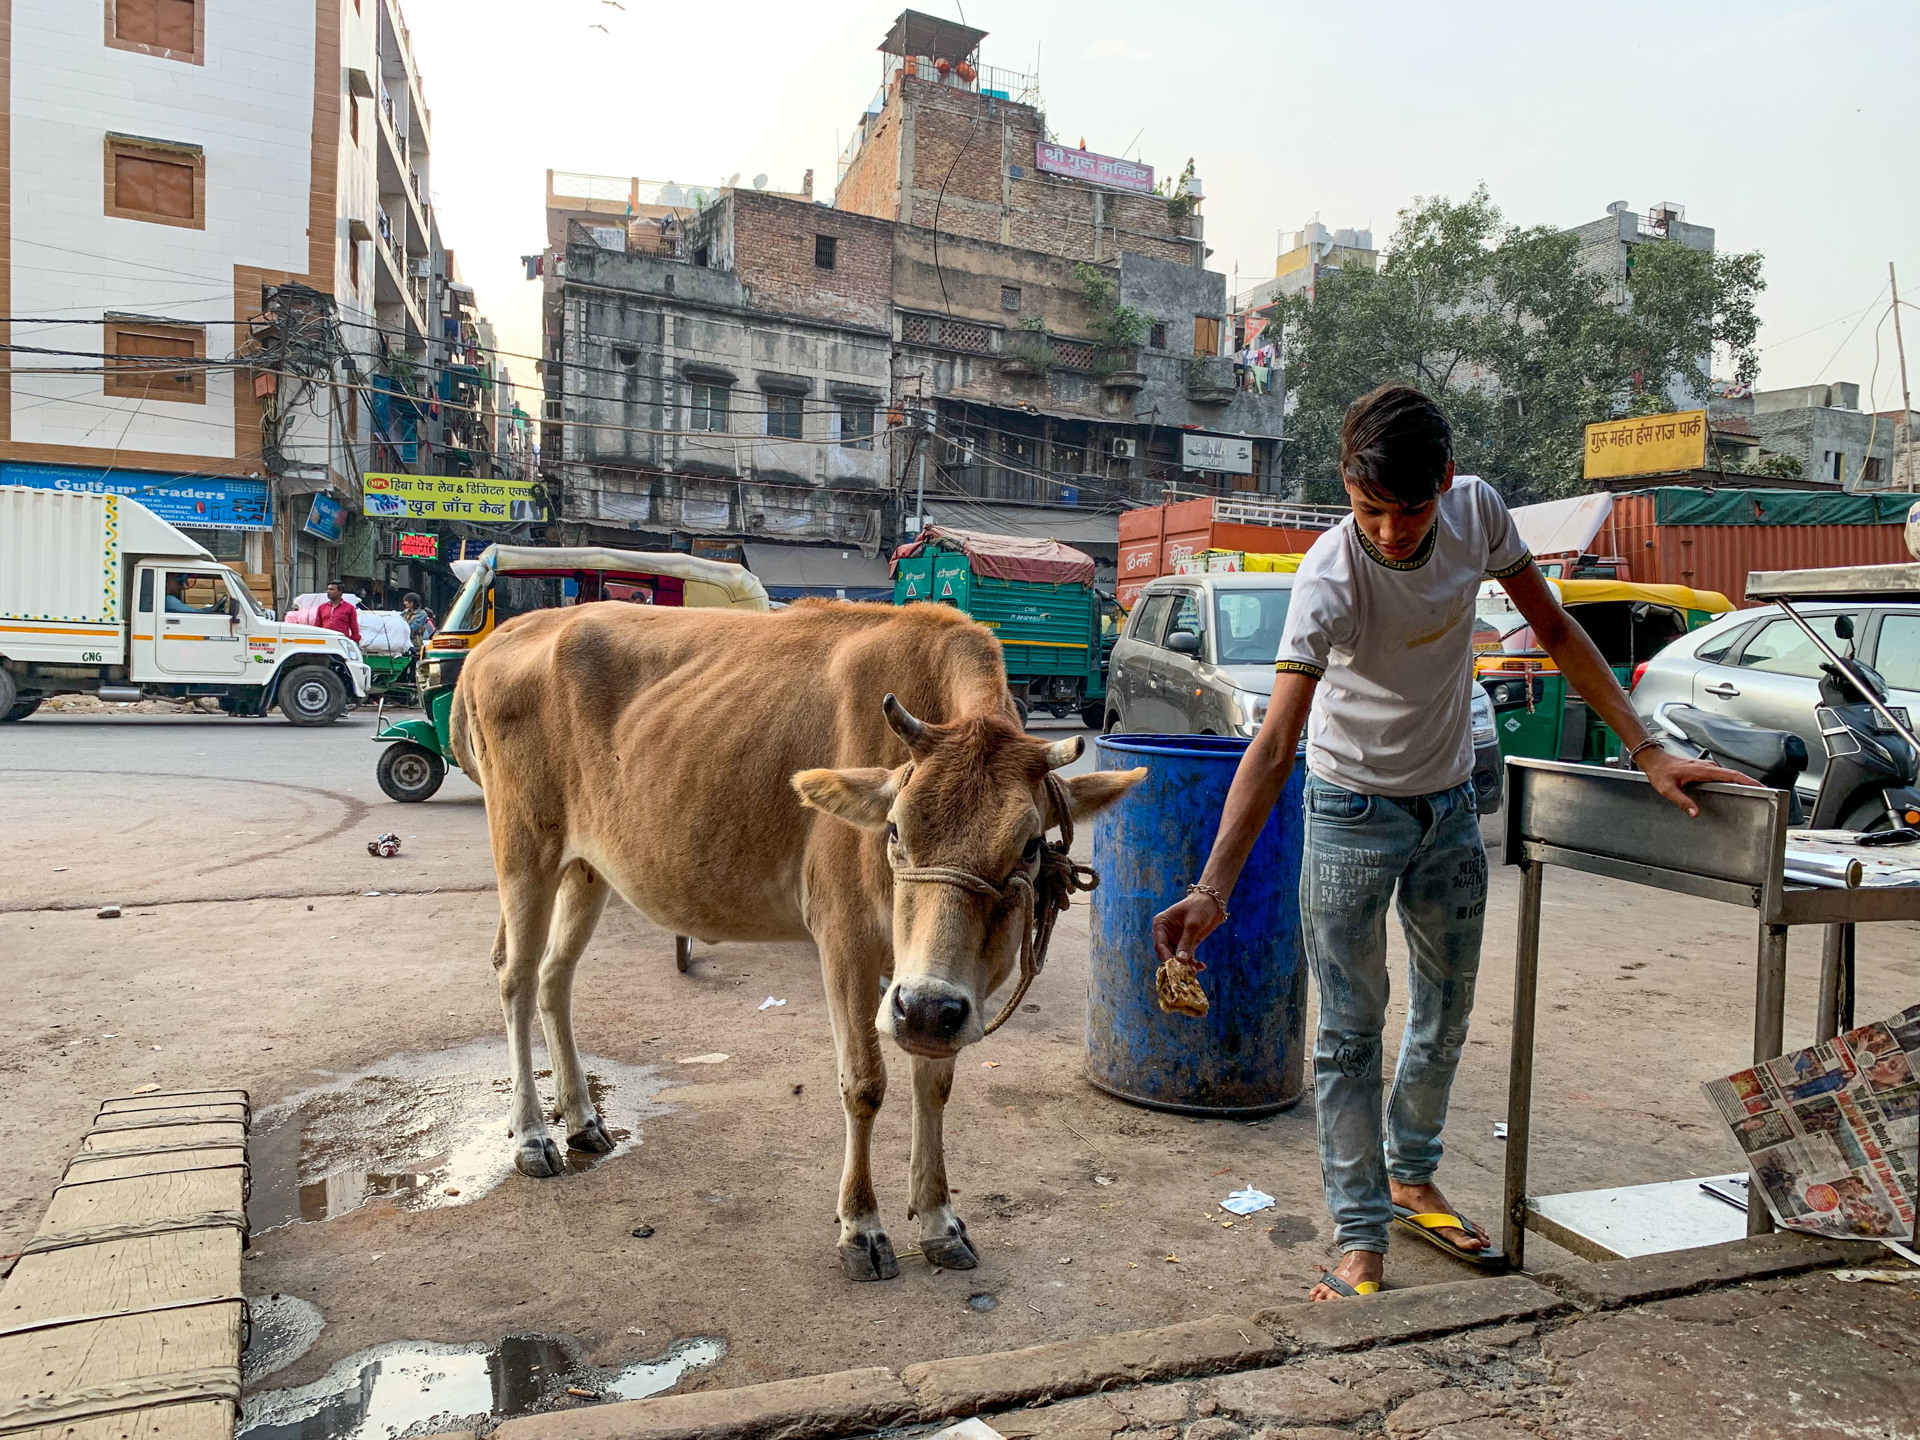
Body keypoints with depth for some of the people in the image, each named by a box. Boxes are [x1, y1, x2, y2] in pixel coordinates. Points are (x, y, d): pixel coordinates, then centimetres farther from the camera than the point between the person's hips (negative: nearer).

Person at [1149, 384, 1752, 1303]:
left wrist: (1646, 752, -5)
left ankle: (1411, 1180, 39)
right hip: (1353, 812, -5)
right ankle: (1360, 1238, 13)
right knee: (1350, 1030, -1)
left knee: (1447, 1015, 17)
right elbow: (1275, 746, -36)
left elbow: (1555, 630, -1)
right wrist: (1212, 888, -46)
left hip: (1450, 804, 6)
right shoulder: (1330, 579, -29)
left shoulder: (1478, 512, -14)